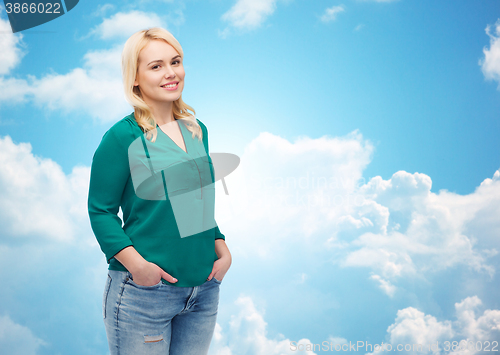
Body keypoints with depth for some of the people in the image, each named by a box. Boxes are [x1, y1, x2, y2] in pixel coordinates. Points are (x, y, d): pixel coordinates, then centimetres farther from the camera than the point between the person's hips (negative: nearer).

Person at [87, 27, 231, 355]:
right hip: (143, 293, -5)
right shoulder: (122, 137, -9)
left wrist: (222, 251, 5)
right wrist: (136, 263, -20)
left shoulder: (198, 131, 9)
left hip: (204, 289, 6)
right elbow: (101, 211, -8)